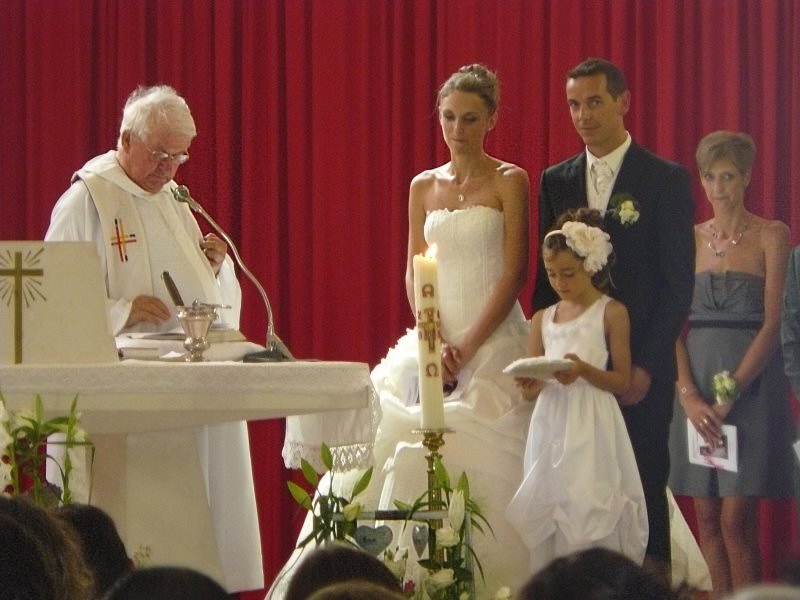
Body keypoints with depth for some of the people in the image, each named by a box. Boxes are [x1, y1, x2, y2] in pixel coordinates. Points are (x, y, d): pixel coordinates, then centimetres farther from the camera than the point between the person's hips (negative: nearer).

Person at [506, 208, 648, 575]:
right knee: (545, 514, -2)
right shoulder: (542, 320, 14)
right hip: (551, 430, 4)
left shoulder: (611, 313, 1)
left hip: (592, 432, -4)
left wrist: (584, 371, -18)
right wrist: (531, 383, -8)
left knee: (588, 517, -11)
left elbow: (623, 381, -2)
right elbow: (531, 390, 15)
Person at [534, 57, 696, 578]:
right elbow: (548, 276, 13)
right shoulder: (555, 182, 12)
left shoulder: (666, 180, -2)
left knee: (643, 489, -2)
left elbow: (678, 284, -4)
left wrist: (645, 364, -11)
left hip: (639, 369, -3)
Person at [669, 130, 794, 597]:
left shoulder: (772, 236, 0)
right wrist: (689, 396, -7)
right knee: (707, 517, 3)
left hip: (751, 383, -4)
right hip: (695, 381, 4)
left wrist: (731, 392, -14)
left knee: (736, 519, -10)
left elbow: (773, 323, -7)